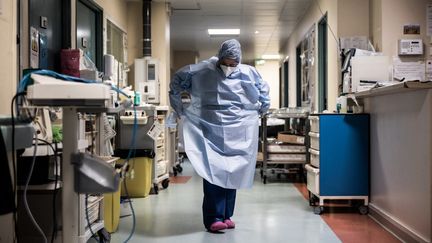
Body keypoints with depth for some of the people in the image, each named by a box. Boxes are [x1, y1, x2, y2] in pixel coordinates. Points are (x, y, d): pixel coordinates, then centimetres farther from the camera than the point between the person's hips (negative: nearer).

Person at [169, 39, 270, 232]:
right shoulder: (201, 72, -3)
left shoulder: (249, 73, 4)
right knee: (213, 173, -11)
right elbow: (176, 81, 7)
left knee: (232, 174, 5)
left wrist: (260, 111, 17)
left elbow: (264, 91, 23)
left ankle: (227, 215, 15)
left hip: (237, 134, 3)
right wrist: (180, 110, 6)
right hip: (211, 132, -2)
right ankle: (214, 218, -9)